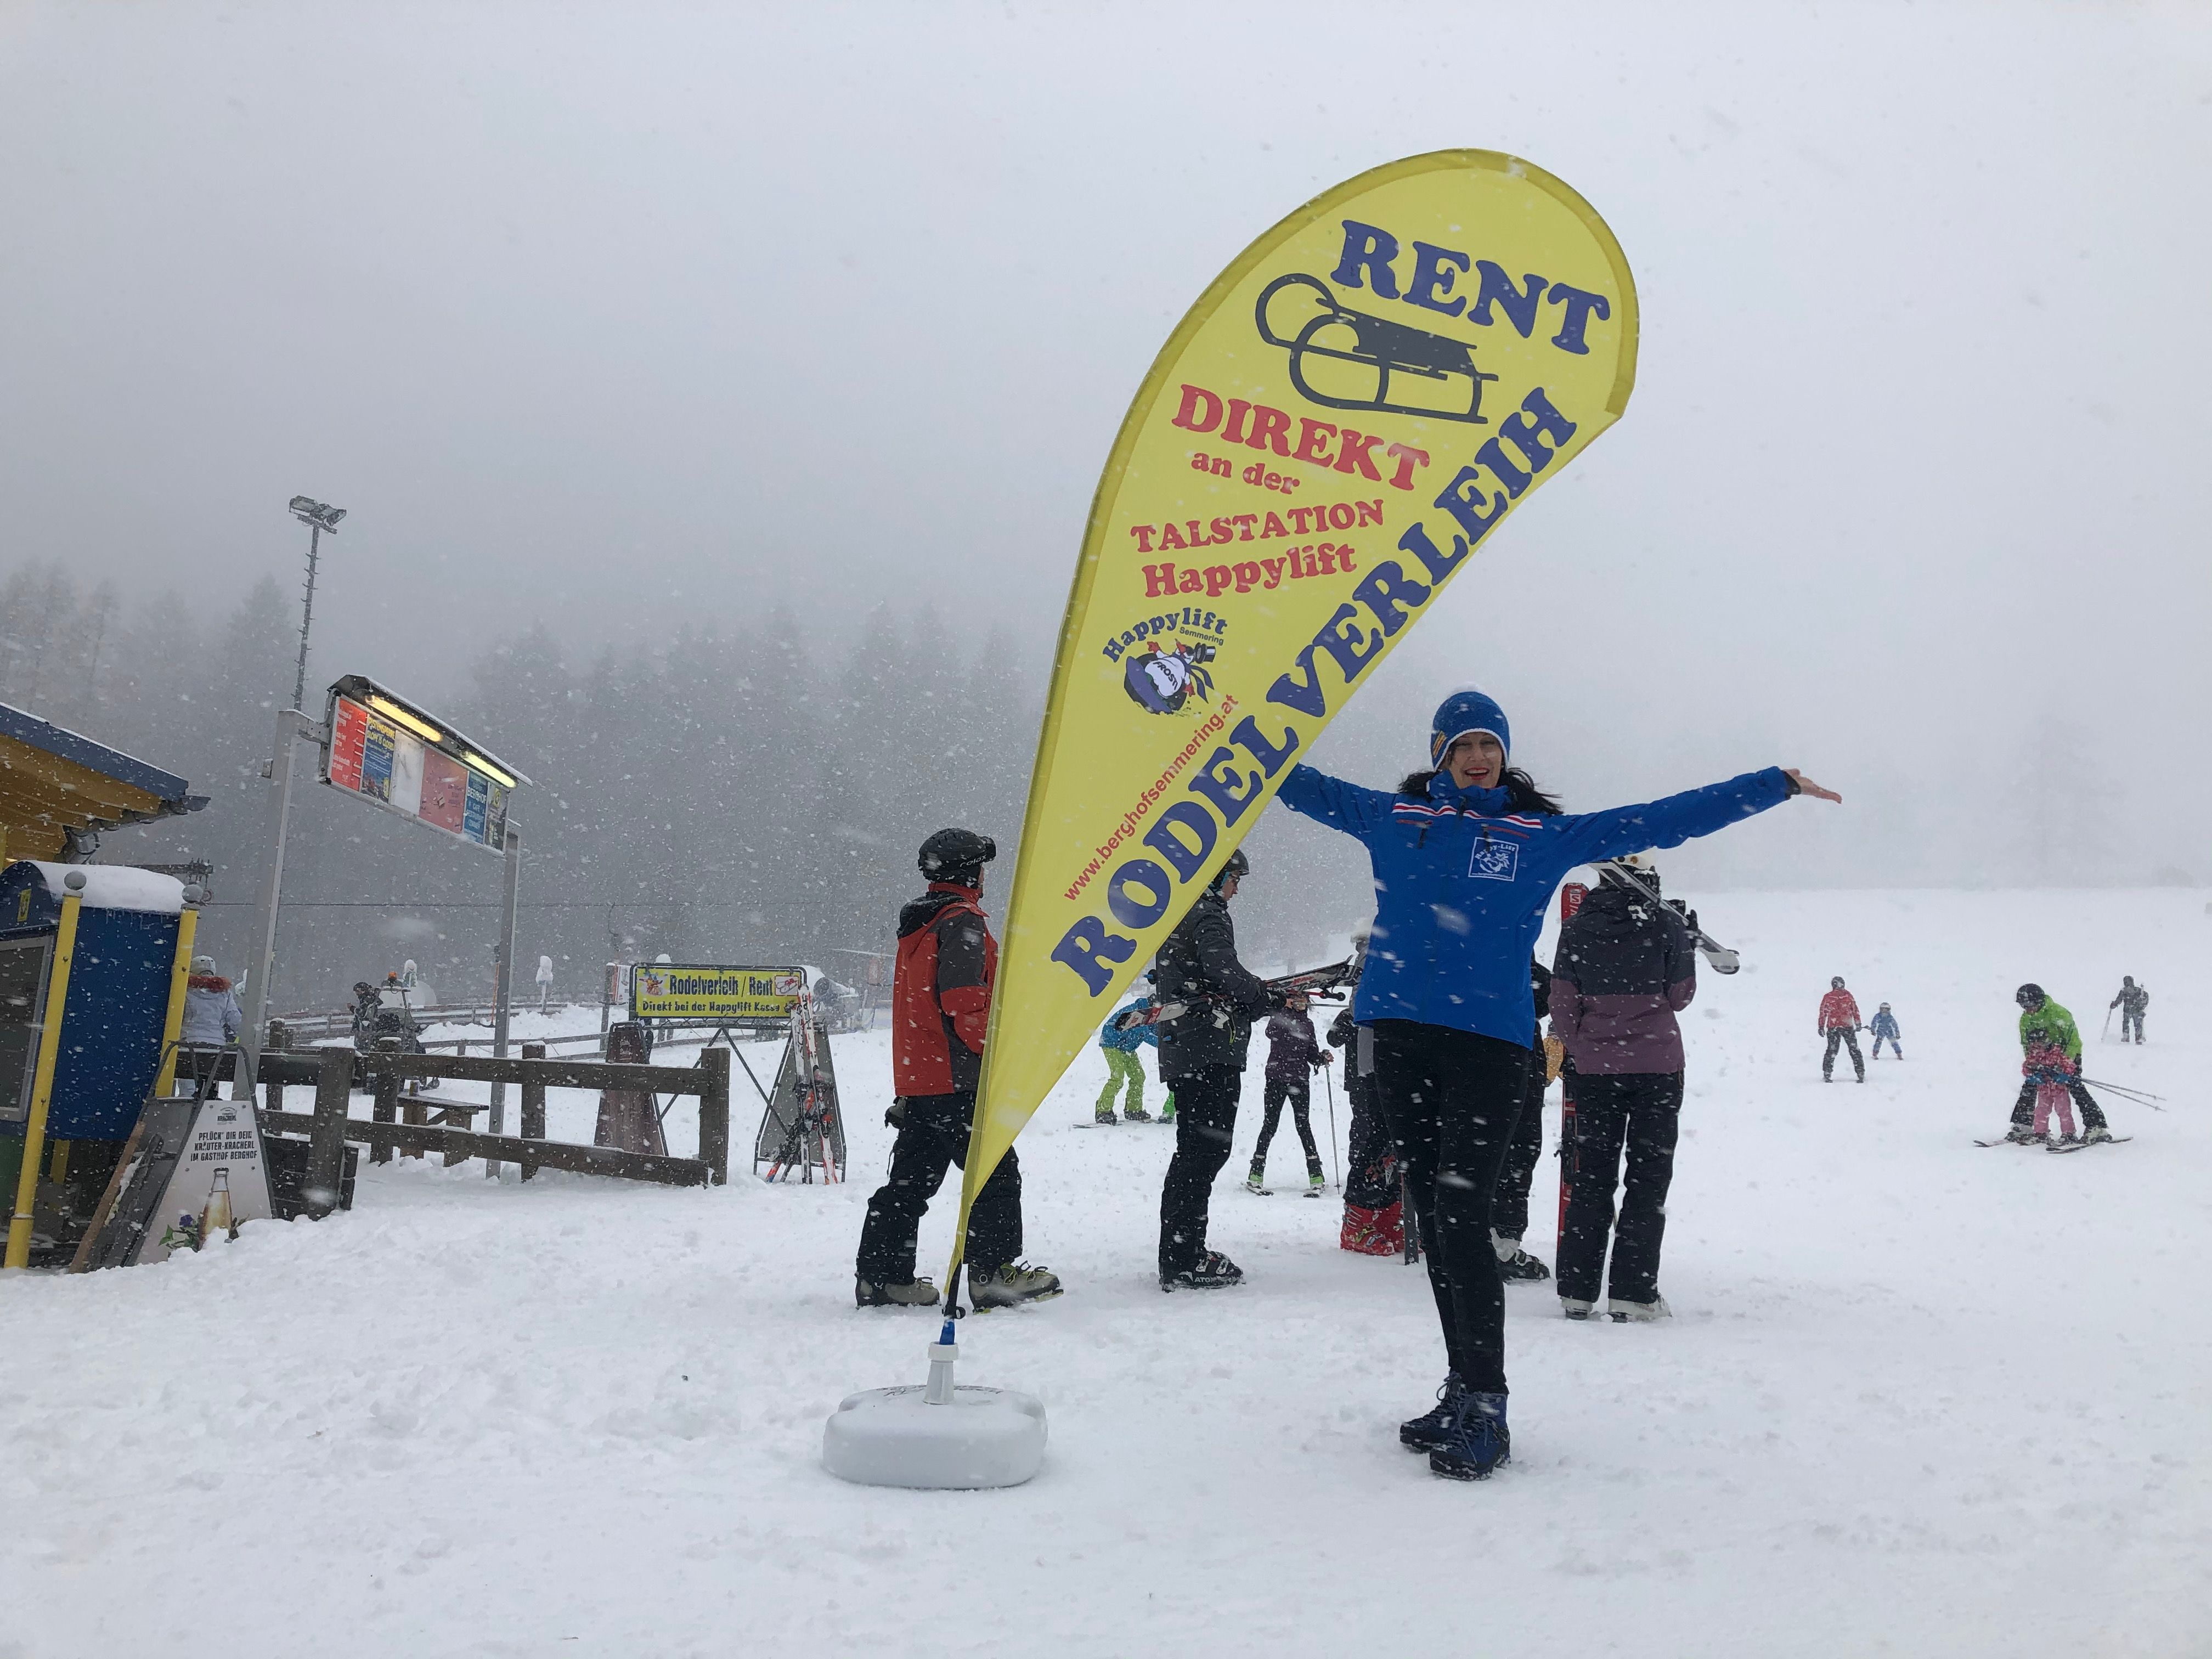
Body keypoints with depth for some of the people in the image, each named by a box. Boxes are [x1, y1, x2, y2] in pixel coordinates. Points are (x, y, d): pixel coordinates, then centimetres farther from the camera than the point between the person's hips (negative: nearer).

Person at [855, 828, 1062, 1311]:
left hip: (916, 1077, 10)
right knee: (995, 1171, -1)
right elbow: (963, 1001, -21)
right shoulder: (963, 922, -12)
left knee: (911, 1178, 12)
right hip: (957, 1079, -10)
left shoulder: (917, 925, 19)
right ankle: (993, 1272, 1)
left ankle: (881, 1276, 14)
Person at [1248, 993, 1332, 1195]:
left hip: (1300, 1080, 3)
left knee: (1303, 1125, -2)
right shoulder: (1279, 1015, 2)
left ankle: (1316, 1177, -1)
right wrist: (1285, 1005, -28)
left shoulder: (1307, 1023, 15)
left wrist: (1323, 1058, -1)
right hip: (1276, 1078, -3)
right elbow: (1272, 1032, -20)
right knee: (1270, 1124, 0)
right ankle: (1256, 1175, 8)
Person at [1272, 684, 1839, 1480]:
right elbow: (1303, 785, 21)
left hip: (1491, 1040, -3)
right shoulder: (1395, 817, 13)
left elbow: (1660, 820, 13)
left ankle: (1483, 1407, -4)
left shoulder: (1545, 834, 10)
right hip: (1402, 1035, 3)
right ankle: (1463, 1393, 18)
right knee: (1434, 1218, 7)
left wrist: (1776, 785, 13)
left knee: (1462, 1215, -12)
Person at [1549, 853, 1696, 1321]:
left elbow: (1562, 1003, 2)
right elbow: (1680, 996, 0)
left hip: (1594, 1067, 2)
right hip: (1658, 1065, -2)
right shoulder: (1668, 922, -6)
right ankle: (1632, 1292, 1)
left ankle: (1577, 1290, 10)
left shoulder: (1577, 926, 0)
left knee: (1592, 1176, 11)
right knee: (1649, 1177, 6)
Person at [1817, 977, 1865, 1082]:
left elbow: (1823, 1012, 0)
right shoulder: (1847, 995, 1)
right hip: (1848, 1026, 0)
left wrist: (1821, 1026, 6)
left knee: (1831, 1051, 6)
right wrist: (1858, 1023, 12)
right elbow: (1855, 1010, 5)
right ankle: (1861, 1074, 5)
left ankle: (1827, 1074, -1)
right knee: (1854, 1050, 7)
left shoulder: (1828, 997, 0)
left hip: (1833, 1027, 0)